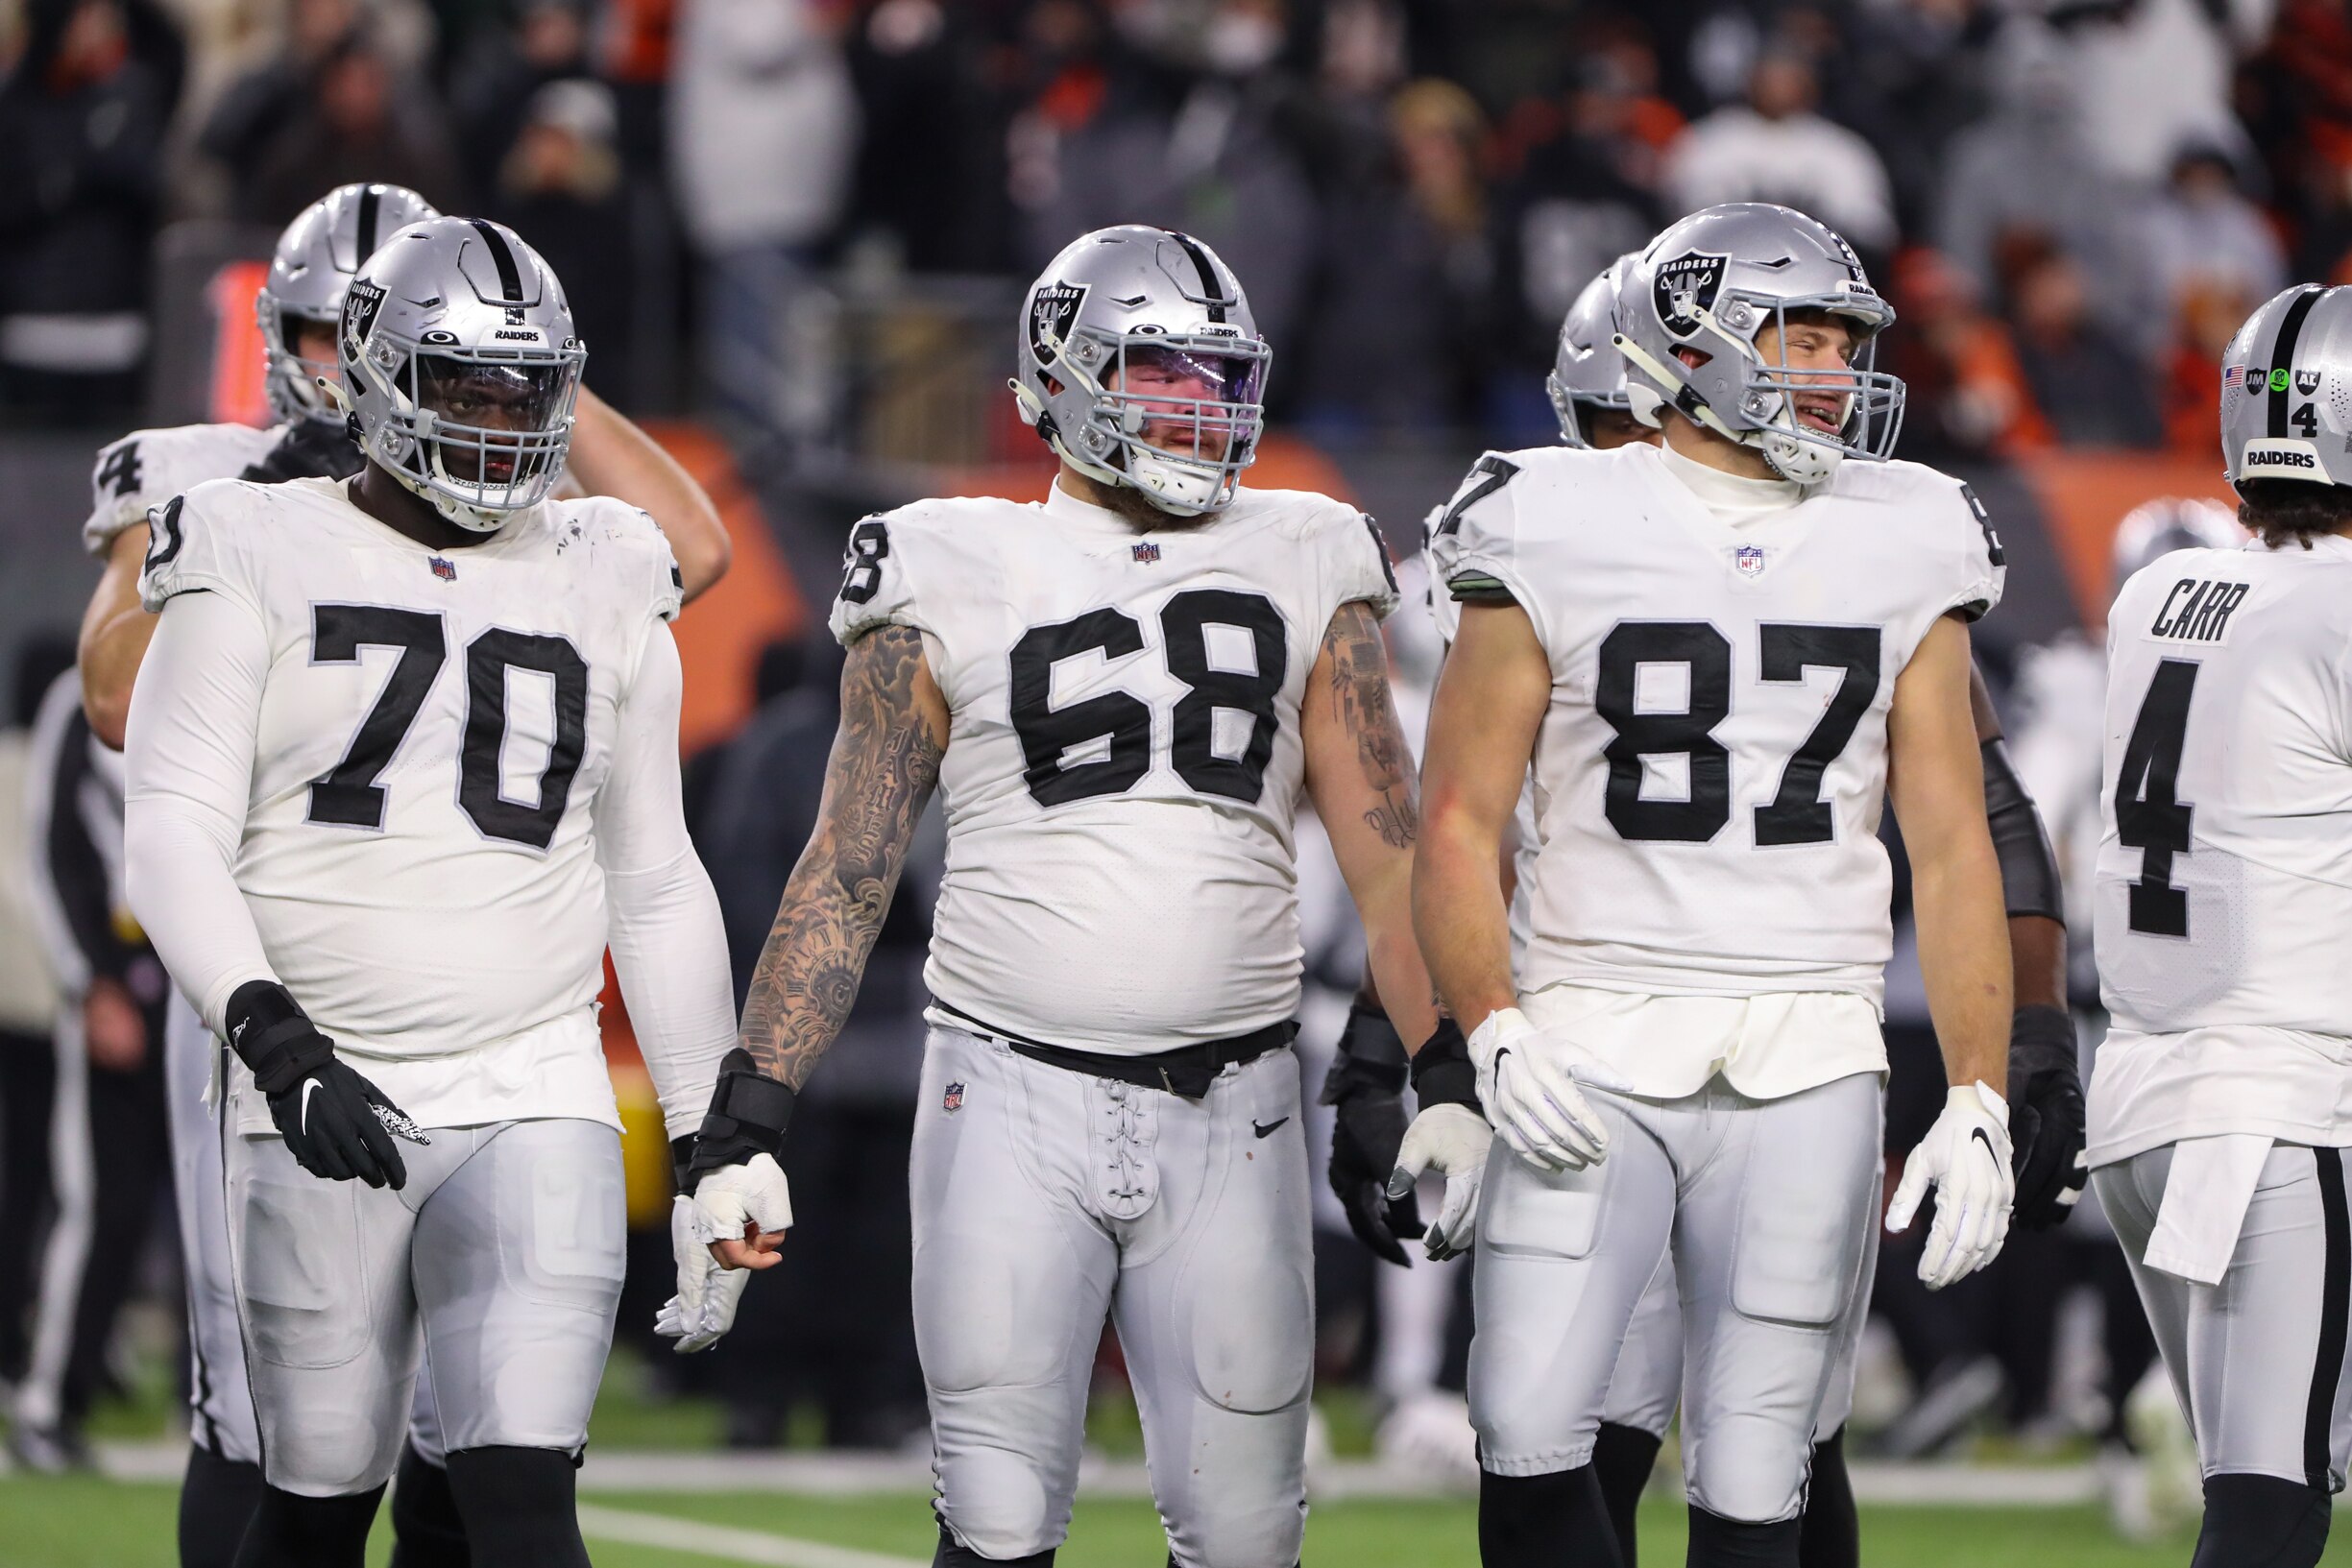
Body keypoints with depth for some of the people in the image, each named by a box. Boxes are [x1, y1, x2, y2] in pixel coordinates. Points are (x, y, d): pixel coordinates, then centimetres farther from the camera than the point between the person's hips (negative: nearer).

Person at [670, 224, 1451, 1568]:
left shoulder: (1306, 573, 10)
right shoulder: (956, 582, 4)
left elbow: (1390, 855, 9)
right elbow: (849, 870, 5)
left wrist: (1448, 1080, -1)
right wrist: (752, 1111, -2)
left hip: (1231, 1107, 2)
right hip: (1017, 1099, -2)